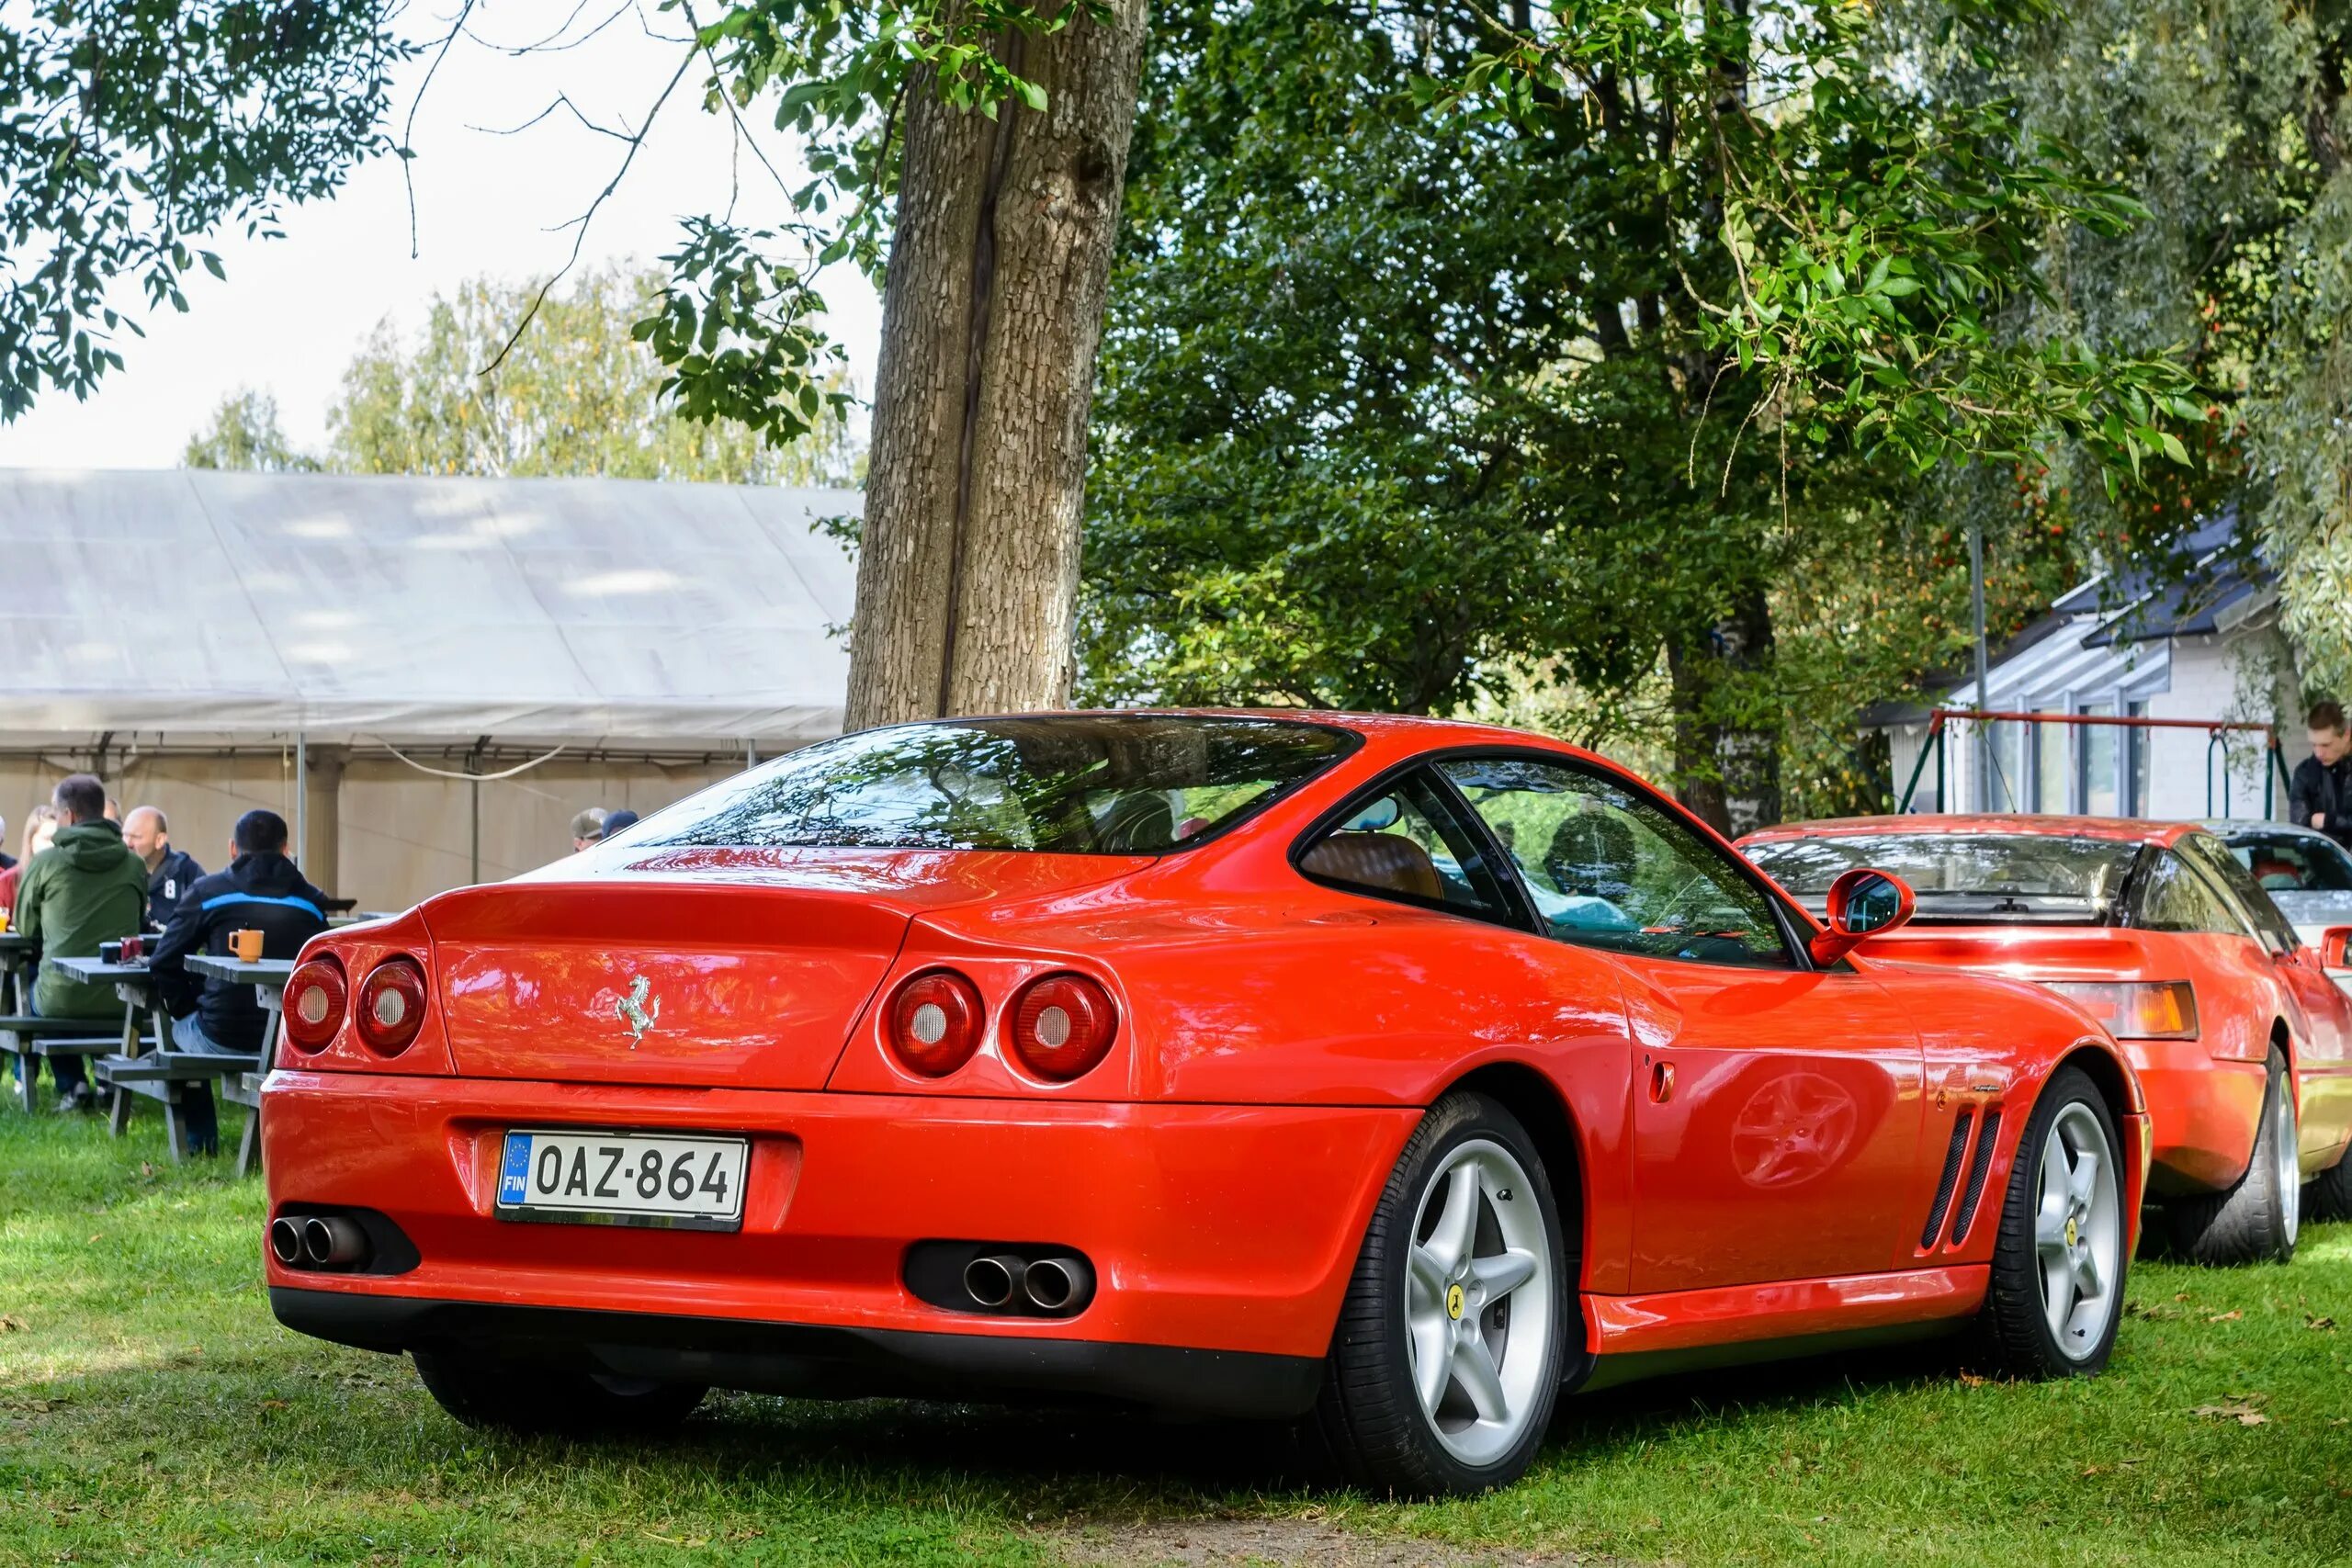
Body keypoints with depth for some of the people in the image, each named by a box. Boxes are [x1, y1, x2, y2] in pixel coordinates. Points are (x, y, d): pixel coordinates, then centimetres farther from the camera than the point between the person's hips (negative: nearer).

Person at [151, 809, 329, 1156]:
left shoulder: (206, 892, 1)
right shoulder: (310, 900, 7)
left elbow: (163, 964, 0)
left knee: (179, 1030, 32)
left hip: (221, 1037, -2)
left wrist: (185, 1010, 16)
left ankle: (200, 1142, 33)